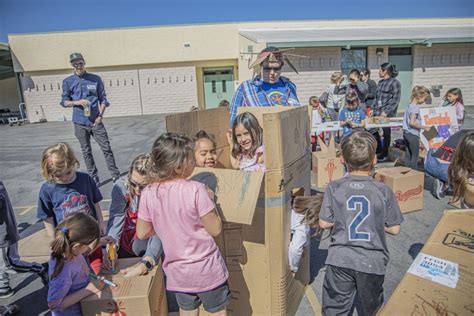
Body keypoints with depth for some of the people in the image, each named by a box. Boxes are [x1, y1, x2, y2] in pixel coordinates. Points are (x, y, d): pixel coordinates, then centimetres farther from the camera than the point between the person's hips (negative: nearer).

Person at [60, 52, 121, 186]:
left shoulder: (95, 79, 5)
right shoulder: (67, 82, 5)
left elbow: (103, 99, 6)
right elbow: (64, 101, 6)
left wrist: (100, 115, -5)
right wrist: (77, 102, -13)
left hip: (96, 121, -1)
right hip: (80, 123, 1)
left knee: (106, 148, -2)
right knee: (86, 152, 7)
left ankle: (116, 175, 7)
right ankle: (93, 178, 18)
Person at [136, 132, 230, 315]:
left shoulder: (148, 193, -11)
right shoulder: (195, 190, -25)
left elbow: (142, 233, 0)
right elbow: (215, 229, -17)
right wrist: (210, 203, -4)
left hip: (177, 272, 4)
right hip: (206, 270, -3)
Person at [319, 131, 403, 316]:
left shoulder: (334, 188, -9)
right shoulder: (384, 191, -9)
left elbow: (324, 223, -5)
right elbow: (394, 229, -3)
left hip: (340, 260, 0)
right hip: (373, 262, 1)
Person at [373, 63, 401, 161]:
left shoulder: (395, 82, -9)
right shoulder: (380, 82, 12)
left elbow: (395, 100, -14)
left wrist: (386, 112, -19)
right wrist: (373, 109, 11)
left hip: (387, 113, -7)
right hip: (377, 112, 7)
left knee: (386, 133, 5)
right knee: (373, 129, 8)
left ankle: (384, 154, 19)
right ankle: (379, 150, 26)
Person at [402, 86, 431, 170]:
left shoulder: (409, 105, 11)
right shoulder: (415, 107, -16)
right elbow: (412, 122, -25)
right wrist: (424, 128, -19)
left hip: (406, 133, 9)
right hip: (413, 135, -9)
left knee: (408, 155, 14)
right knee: (415, 156, 1)